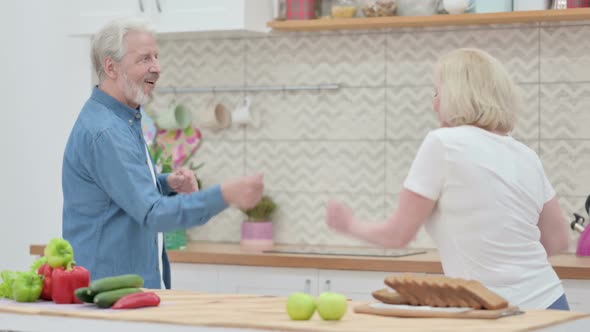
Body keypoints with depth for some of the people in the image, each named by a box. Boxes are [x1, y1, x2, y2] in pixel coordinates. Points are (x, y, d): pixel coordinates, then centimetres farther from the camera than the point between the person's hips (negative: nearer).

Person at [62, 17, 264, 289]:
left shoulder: (125, 120, 11)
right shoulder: (104, 132, -21)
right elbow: (153, 213, -26)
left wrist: (168, 183, 2)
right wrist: (224, 195, -34)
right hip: (109, 287, -10)